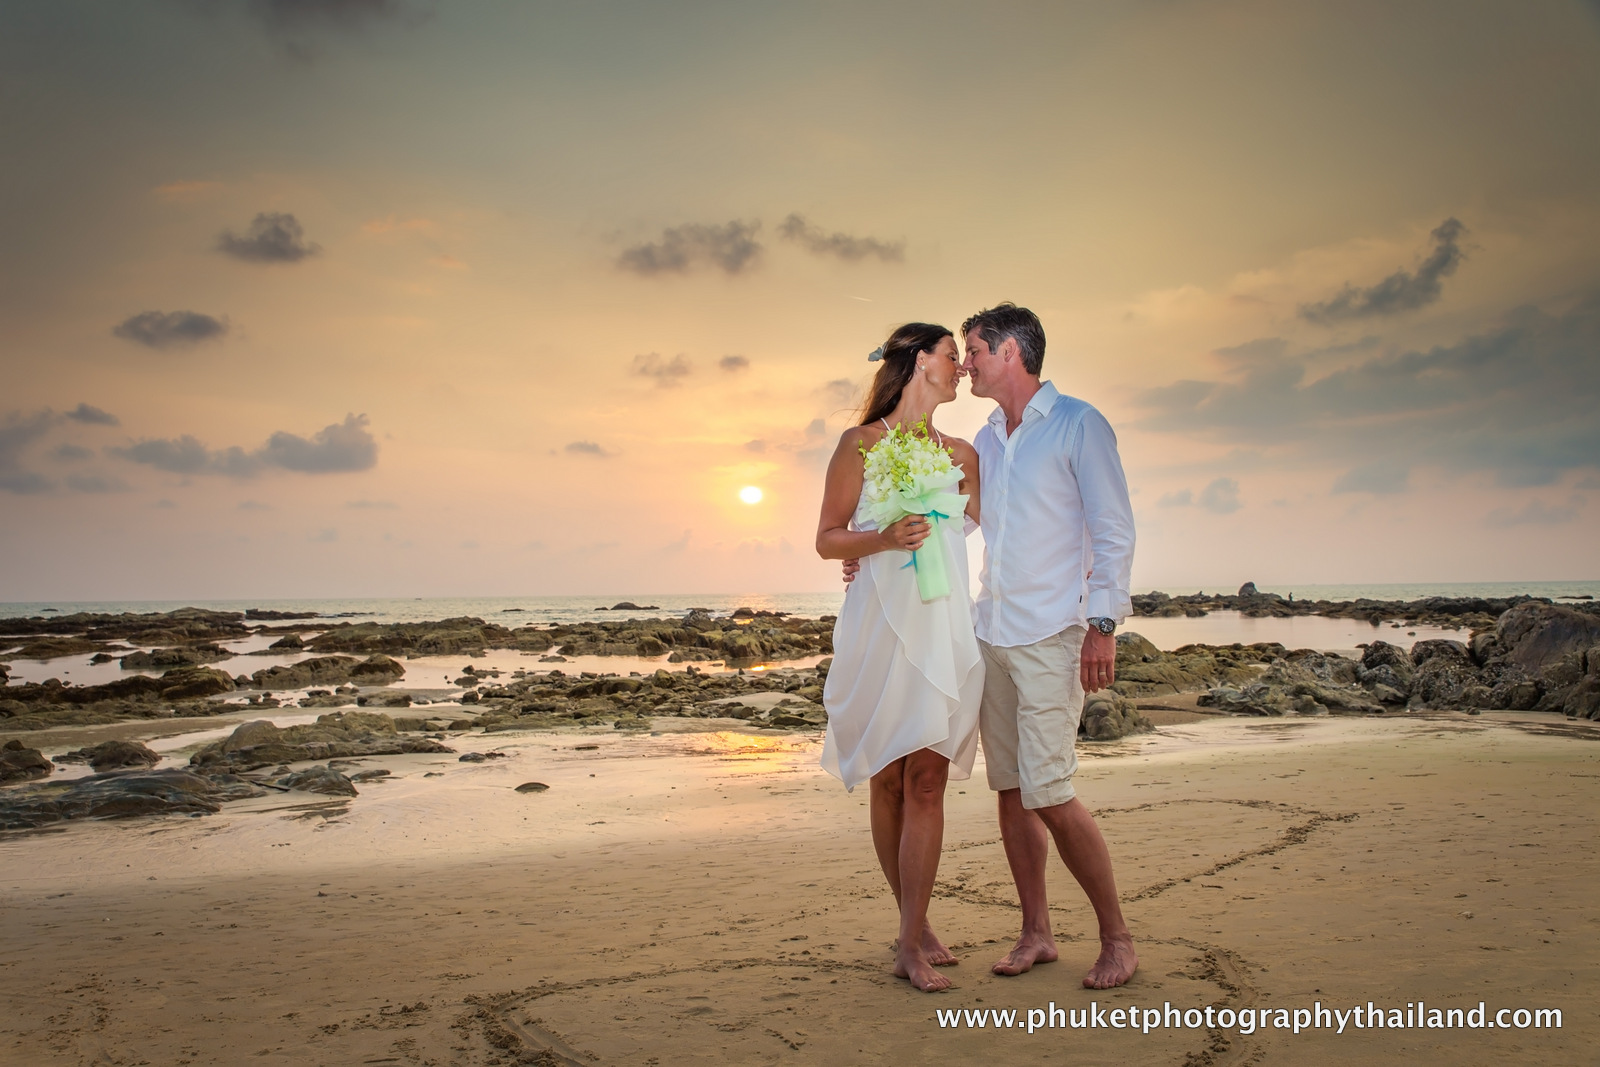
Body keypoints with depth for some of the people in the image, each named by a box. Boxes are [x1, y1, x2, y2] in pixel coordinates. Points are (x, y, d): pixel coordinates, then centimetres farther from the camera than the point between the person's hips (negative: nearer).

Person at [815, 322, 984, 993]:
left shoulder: (960, 454, 15)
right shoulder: (861, 444, 3)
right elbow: (827, 540, 1)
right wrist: (884, 539, -15)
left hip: (944, 628, 3)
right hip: (880, 625, -3)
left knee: (926, 780, -4)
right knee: (887, 782, 4)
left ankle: (912, 944, 2)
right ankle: (916, 925, 19)